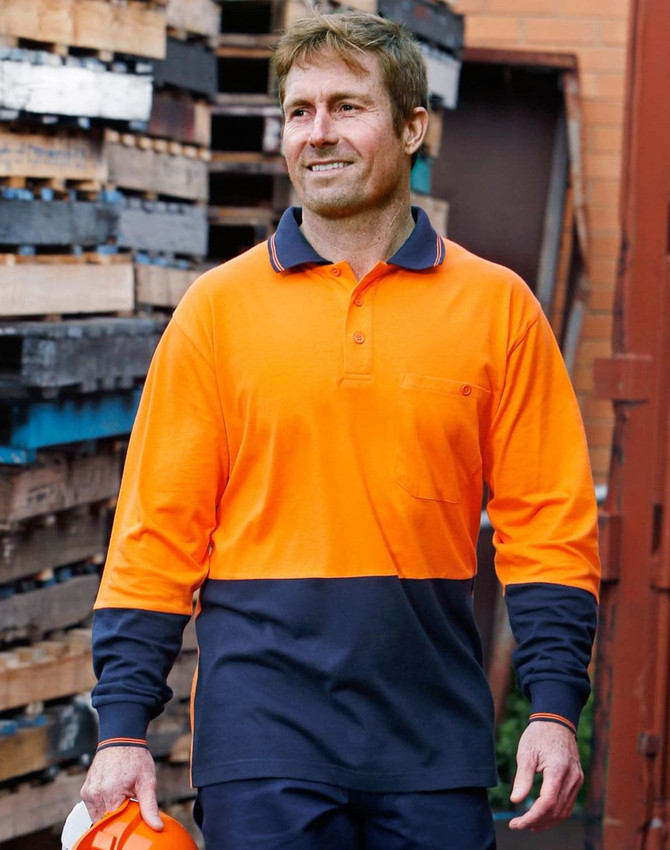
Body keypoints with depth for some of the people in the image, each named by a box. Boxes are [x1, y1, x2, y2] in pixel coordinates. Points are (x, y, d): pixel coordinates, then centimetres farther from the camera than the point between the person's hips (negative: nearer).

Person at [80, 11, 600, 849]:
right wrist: (123, 727, -3)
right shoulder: (218, 307, 3)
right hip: (263, 717, -1)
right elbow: (158, 530, 2)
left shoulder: (495, 304, 4)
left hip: (436, 734, 1)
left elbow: (547, 525, 5)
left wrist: (553, 710, -4)